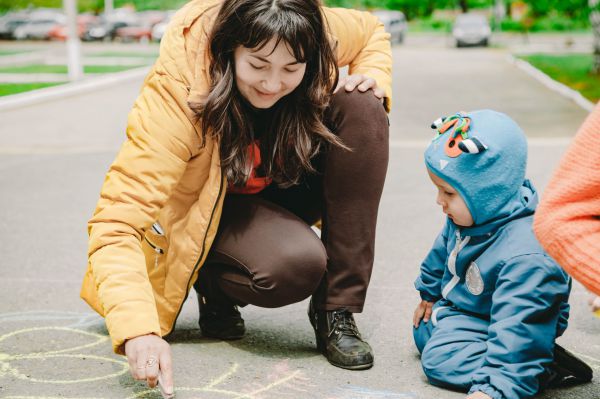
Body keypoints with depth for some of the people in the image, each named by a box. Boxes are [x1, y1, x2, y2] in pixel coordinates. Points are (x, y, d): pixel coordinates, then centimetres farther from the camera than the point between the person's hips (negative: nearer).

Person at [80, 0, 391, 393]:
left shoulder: (318, 36, -22)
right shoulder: (176, 94, -34)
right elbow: (117, 221, -38)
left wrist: (374, 77, -18)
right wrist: (138, 330, -51)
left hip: (289, 183, 5)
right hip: (214, 208, -5)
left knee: (361, 109, -25)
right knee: (295, 265, -37)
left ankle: (337, 309, -17)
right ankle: (214, 285, 1)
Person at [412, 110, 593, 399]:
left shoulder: (525, 256, -40)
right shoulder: (467, 217, -12)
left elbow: (516, 327, -44)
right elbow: (443, 250, 11)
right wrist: (429, 293, 26)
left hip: (490, 324, -9)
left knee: (440, 357, -25)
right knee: (423, 331, 26)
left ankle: (545, 369, -17)